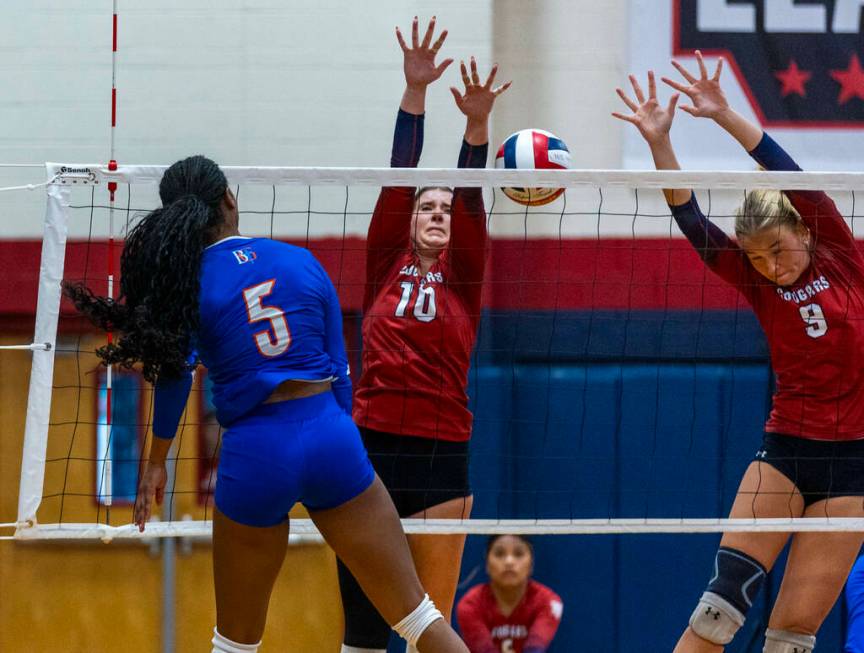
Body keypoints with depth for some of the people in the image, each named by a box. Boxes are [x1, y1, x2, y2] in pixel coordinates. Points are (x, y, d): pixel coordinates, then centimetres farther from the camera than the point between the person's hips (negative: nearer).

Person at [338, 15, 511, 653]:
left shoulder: (463, 277, 10)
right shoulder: (386, 265, 10)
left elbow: (472, 202, -5)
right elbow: (398, 179, 0)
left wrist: (477, 124, -21)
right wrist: (414, 92, -11)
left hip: (441, 461, 0)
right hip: (372, 451, 0)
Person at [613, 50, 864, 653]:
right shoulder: (758, 284, 4)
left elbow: (798, 181, -12)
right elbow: (692, 223, -7)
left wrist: (727, 116, -20)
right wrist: (660, 142, -20)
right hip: (785, 449, 1)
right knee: (729, 591, -17)